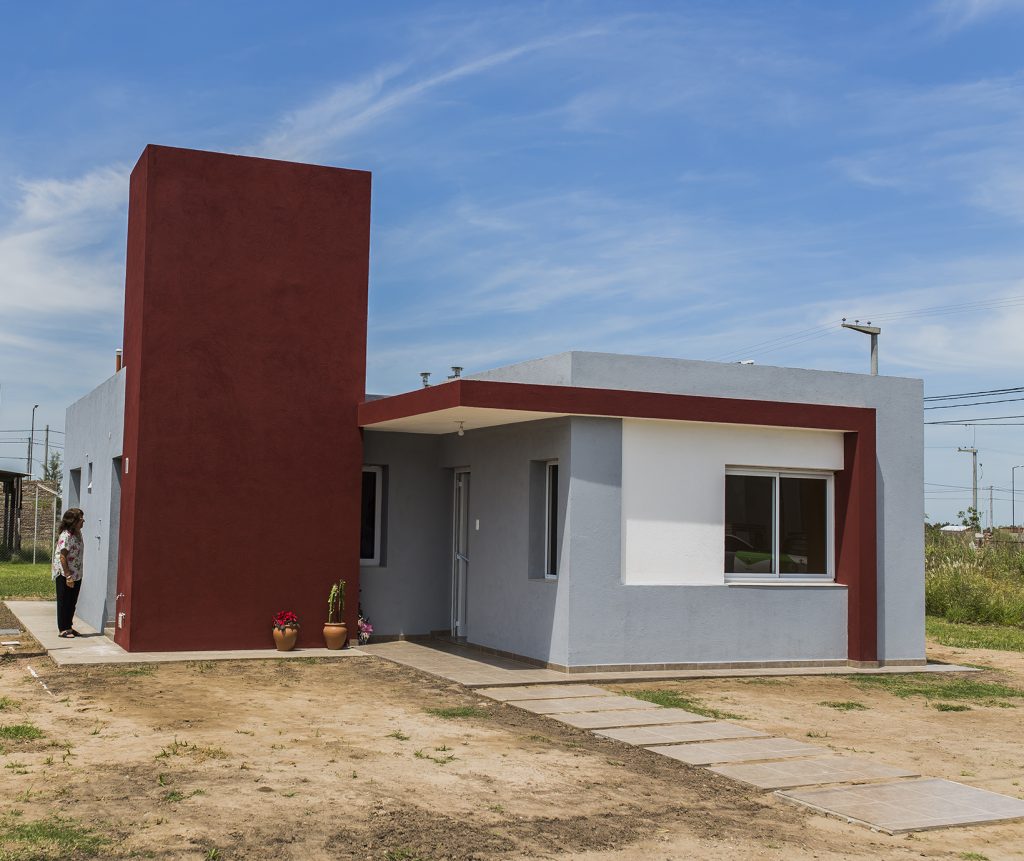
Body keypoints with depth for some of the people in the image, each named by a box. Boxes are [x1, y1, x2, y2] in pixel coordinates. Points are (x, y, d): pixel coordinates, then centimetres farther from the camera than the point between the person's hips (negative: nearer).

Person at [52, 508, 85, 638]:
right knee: (64, 603, 2)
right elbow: (62, 557, -20)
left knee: (72, 602, 14)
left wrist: (74, 575, 15)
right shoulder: (66, 536, -18)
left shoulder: (78, 534, 8)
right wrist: (68, 576, -21)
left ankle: (69, 627, 24)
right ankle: (63, 629, 10)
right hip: (64, 575, -8)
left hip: (76, 575, 8)